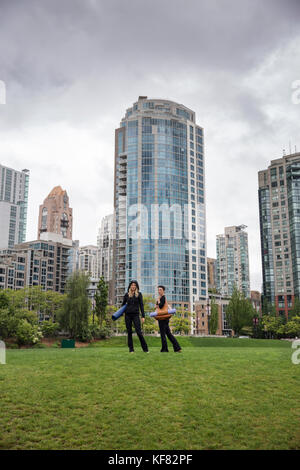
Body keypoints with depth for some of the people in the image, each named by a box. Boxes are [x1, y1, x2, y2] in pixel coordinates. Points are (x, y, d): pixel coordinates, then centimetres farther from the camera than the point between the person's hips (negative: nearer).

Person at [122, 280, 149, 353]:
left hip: (136, 315, -2)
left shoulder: (139, 294, 3)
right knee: (129, 332, 4)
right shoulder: (127, 294, 7)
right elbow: (123, 304, 16)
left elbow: (141, 305, 0)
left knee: (139, 332, -9)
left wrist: (143, 316, -5)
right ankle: (131, 349, 12)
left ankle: (145, 348, 0)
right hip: (128, 315, 2)